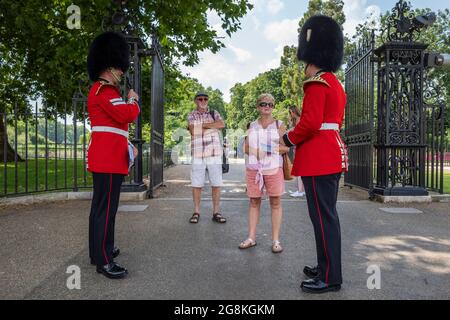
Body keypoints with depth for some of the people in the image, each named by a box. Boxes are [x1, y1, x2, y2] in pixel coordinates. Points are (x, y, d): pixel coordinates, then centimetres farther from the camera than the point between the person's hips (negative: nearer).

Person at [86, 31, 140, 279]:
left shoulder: (102, 91, 22)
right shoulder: (103, 90, -12)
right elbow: (128, 115, -23)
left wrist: (128, 146, 17)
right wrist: (133, 99, -3)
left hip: (106, 157, 11)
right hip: (108, 159, -11)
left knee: (100, 206, 16)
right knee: (106, 209, -7)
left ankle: (98, 251, 27)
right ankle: (104, 261, 0)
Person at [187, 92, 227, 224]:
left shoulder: (214, 113, 13)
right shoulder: (191, 116, 9)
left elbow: (222, 124, -8)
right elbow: (193, 131, -9)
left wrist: (203, 125, -7)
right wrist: (213, 126, -4)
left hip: (214, 153, 1)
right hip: (198, 154, -1)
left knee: (216, 184, 2)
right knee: (196, 184, 2)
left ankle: (216, 213, 11)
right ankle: (196, 212, 13)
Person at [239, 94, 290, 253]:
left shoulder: (279, 125, 6)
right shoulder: (252, 125, 13)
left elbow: (286, 147, -1)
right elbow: (246, 148, 12)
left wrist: (272, 150, -14)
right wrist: (256, 152, -6)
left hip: (273, 168, -2)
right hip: (253, 168, 2)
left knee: (275, 202, 0)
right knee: (254, 202, 6)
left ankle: (275, 240, 7)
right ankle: (251, 237, 15)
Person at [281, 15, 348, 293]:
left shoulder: (317, 83, -13)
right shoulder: (336, 84, 18)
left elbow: (311, 123, -20)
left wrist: (288, 139, -4)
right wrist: (301, 117, 17)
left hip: (319, 157, -11)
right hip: (334, 153, 11)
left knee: (323, 216, -4)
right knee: (327, 213, 15)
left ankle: (330, 277, 7)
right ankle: (327, 267, 27)